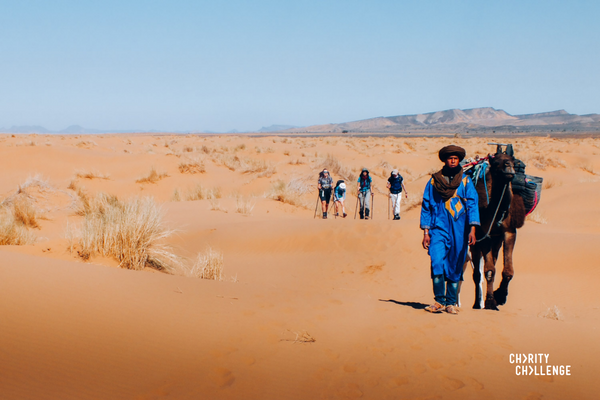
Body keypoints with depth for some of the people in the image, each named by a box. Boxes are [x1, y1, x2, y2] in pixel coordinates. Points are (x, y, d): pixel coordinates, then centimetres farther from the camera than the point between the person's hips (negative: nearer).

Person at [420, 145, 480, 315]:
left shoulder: (465, 181, 6)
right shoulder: (433, 181, 7)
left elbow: (472, 205, 1)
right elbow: (426, 207, 10)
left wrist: (472, 229, -11)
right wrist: (425, 232, 4)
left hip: (459, 230, 1)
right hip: (438, 228, 0)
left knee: (455, 267, 5)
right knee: (437, 261, -17)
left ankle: (451, 302, 16)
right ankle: (439, 301, -9)